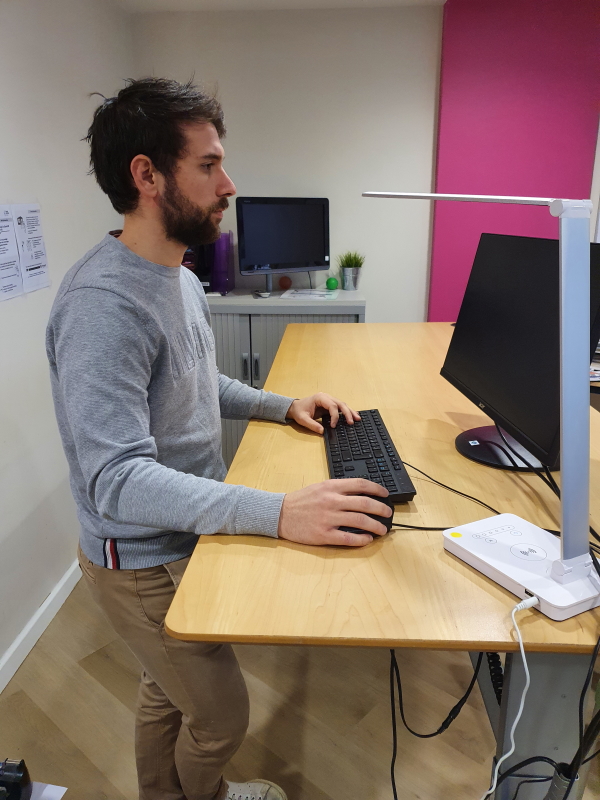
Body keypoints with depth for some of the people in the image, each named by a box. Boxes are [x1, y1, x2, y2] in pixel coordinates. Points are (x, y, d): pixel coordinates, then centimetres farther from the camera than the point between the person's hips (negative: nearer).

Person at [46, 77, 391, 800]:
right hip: (144, 566, -8)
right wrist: (279, 513, -40)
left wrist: (282, 406, 2)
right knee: (221, 716, 14)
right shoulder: (101, 304, -29)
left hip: (185, 539, 8)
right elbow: (119, 480, -34)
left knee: (166, 692, 29)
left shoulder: (181, 280, 4)